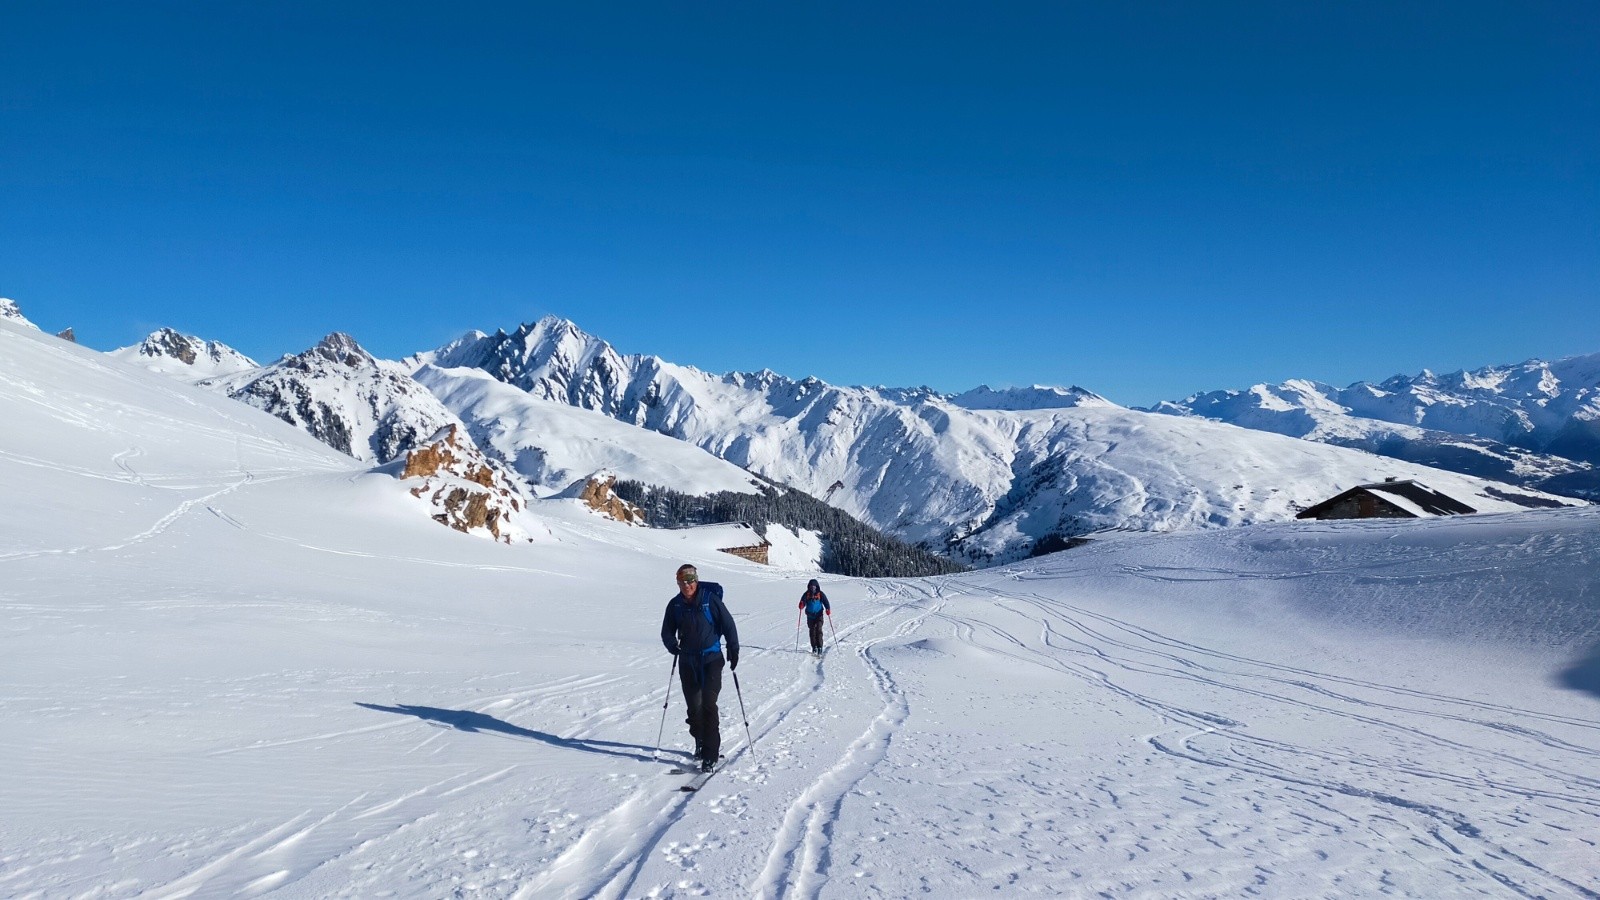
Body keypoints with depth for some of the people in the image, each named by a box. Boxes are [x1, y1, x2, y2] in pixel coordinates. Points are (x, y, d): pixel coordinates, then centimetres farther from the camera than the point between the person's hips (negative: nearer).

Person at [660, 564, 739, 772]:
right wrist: (673, 646, -8)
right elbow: (667, 631, 12)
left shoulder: (710, 598, -9)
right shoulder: (675, 604, 2)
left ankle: (710, 753, -9)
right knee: (693, 706, 9)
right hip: (687, 661, 4)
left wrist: (733, 650, -4)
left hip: (711, 658, -4)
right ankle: (701, 743, 30)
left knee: (708, 704, -12)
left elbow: (728, 624, -2)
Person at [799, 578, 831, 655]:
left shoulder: (820, 594, -2)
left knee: (819, 630, -13)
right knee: (812, 631, 7)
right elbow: (802, 602, 0)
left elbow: (825, 602, -5)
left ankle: (820, 647, -12)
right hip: (810, 616, 2)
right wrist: (801, 606, -24)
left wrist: (828, 609, -23)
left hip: (819, 615, -2)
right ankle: (814, 647, 19)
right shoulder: (806, 594, 2)